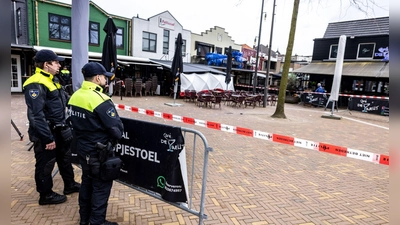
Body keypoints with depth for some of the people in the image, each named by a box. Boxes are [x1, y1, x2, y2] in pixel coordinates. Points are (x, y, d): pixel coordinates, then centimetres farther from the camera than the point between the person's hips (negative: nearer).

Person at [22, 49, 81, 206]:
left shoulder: (52, 80, 10)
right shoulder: (36, 85, -22)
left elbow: (65, 99, 22)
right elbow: (36, 115, -27)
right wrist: (48, 138, -26)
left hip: (59, 129, 10)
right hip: (45, 133, -10)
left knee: (65, 157, 20)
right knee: (45, 164, 6)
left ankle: (70, 185, 37)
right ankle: (46, 195, 24)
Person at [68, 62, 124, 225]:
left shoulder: (75, 96, 3)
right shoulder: (100, 99, -24)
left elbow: (75, 122, 10)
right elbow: (115, 126, -22)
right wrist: (117, 137, -1)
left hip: (82, 148, 9)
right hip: (99, 151, -8)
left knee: (87, 181, 22)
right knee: (101, 186, 7)